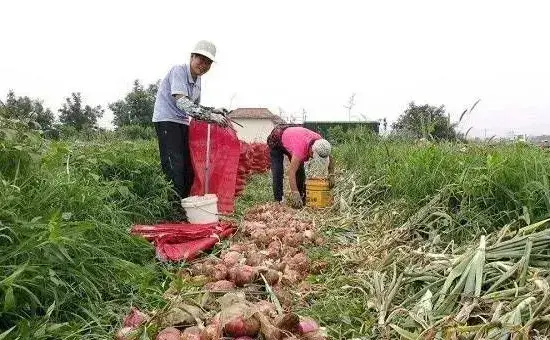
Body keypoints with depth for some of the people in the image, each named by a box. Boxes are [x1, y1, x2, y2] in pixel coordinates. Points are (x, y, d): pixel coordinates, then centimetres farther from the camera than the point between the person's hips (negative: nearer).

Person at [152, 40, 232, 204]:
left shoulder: (197, 80, 11)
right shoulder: (178, 71, -14)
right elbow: (182, 102, -28)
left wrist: (214, 110, 0)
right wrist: (210, 116, -32)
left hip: (183, 123, 9)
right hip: (166, 121, -9)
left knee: (188, 168, 8)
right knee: (174, 168, -16)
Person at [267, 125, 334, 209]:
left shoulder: (319, 141, -26)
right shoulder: (301, 148, -46)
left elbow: (329, 159, -8)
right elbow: (291, 172, -49)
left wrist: (331, 175, -23)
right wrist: (295, 194, -55)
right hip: (276, 140, -6)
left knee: (300, 170, -1)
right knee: (278, 172, -14)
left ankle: (301, 199, 5)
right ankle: (278, 200, -8)